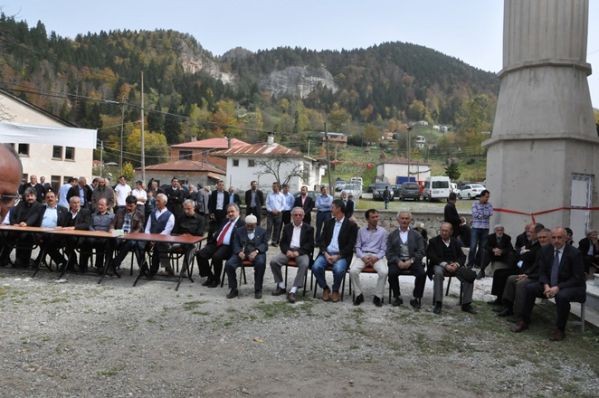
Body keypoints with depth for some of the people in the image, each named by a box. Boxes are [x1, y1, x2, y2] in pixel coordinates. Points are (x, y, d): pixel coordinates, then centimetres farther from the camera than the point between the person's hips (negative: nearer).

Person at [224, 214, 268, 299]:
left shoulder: (262, 231, 12)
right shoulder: (239, 231, 15)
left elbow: (265, 244, 4)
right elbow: (235, 245, 9)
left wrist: (256, 251, -17)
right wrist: (239, 252, -14)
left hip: (256, 253, -2)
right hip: (242, 253, 2)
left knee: (260, 263, -35)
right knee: (228, 264, -24)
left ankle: (258, 290, -19)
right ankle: (233, 289, -8)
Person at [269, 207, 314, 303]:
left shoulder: (309, 228, 10)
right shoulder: (287, 227, 18)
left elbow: (310, 244, 0)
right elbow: (282, 243, 12)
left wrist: (298, 252, -16)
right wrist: (287, 250, -11)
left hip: (302, 252, -3)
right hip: (288, 251, 3)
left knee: (304, 264, -36)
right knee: (273, 261, -23)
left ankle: (293, 290, -33)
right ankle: (281, 286, -6)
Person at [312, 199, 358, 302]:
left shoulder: (351, 225, 1)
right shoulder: (328, 222, 16)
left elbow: (351, 245, -5)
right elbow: (322, 240, 9)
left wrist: (337, 256, -16)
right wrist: (325, 254, -9)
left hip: (341, 255, -4)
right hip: (326, 253, 4)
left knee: (338, 269, -34)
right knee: (316, 267, -25)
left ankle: (335, 291, -4)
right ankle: (325, 289, -1)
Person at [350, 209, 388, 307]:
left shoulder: (382, 231, 10)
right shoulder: (361, 230, 12)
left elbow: (383, 249, 7)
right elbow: (357, 247, 9)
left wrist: (376, 257, -13)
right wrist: (363, 257, -11)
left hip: (376, 256, 0)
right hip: (362, 256, 1)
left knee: (384, 272, -31)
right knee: (353, 271, -29)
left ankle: (378, 296, -13)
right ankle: (358, 295, -11)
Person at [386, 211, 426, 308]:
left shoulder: (417, 235, 13)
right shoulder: (392, 235, 13)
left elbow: (421, 252, 3)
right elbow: (389, 252, 4)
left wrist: (411, 261, -13)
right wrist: (398, 261, -15)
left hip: (412, 261, 0)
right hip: (397, 261, 0)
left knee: (422, 273, -28)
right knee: (392, 273, -30)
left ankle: (416, 298, -8)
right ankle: (397, 297, -7)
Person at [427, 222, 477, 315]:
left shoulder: (456, 242, 17)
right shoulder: (433, 241, 6)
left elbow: (462, 256, 9)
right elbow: (432, 257, -6)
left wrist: (456, 264, -14)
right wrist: (445, 265, -20)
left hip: (454, 265, 3)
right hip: (440, 265, -3)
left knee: (470, 275, -23)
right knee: (438, 273, -39)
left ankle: (466, 304, -13)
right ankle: (438, 303, -36)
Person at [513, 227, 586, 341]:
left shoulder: (574, 253, -15)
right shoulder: (546, 250, -1)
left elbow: (578, 278, -16)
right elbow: (542, 272, 4)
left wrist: (558, 287, -26)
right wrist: (546, 285, -17)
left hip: (572, 286, -5)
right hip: (551, 284, 5)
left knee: (562, 296, -36)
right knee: (530, 288, -15)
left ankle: (560, 329, -15)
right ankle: (524, 321, -2)